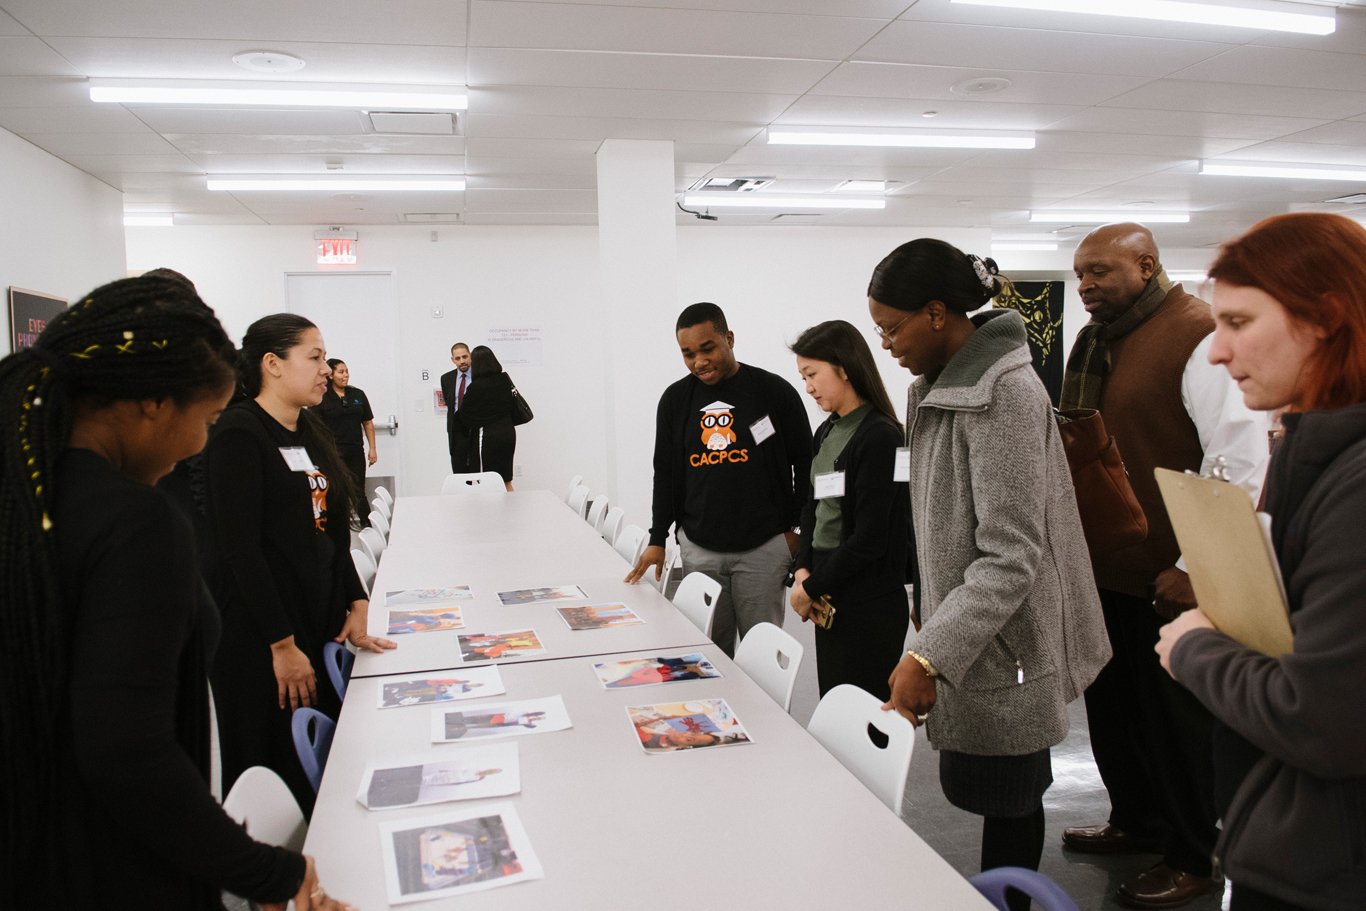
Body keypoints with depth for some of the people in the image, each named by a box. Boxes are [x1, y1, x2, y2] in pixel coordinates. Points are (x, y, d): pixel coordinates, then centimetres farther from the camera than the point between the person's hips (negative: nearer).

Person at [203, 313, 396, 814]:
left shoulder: (312, 432, 12)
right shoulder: (240, 435, -13)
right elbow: (239, 549, -17)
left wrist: (357, 605, 7)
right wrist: (283, 645, -18)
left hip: (321, 627, 7)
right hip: (260, 643, -7)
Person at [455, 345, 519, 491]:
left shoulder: (476, 387, -15)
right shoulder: (505, 379, 1)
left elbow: (464, 415, -3)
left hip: (487, 436, -6)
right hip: (508, 433, 6)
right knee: (506, 479, 14)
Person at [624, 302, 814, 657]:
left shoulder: (774, 391, -3)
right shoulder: (675, 399, 6)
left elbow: (805, 464, 4)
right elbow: (665, 473, 12)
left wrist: (795, 529, 0)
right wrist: (657, 540, 7)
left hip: (763, 547, -2)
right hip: (698, 548, 3)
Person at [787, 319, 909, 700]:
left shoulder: (879, 436, -14)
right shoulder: (826, 432, 11)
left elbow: (869, 538, -17)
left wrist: (811, 588, -10)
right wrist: (802, 571, -1)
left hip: (870, 608, -8)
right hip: (830, 600, 8)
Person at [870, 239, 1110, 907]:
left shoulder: (1004, 393, -19)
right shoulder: (941, 386, 9)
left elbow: (1010, 557, -24)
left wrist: (929, 656, -27)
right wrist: (929, 620, 16)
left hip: (1005, 647, -8)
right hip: (972, 633, 8)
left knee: (1005, 800, 4)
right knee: (995, 792, 16)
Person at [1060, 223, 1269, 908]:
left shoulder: (1199, 337, -14)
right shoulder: (1094, 343, 11)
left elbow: (1242, 461, -20)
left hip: (1172, 579, -8)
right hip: (1103, 568, 8)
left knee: (1173, 718, 7)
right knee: (1110, 705, 19)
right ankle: (1136, 821, 39)